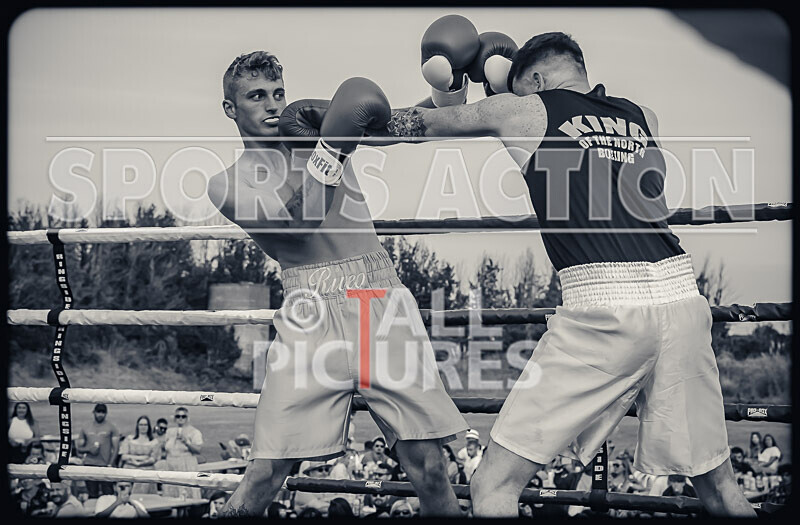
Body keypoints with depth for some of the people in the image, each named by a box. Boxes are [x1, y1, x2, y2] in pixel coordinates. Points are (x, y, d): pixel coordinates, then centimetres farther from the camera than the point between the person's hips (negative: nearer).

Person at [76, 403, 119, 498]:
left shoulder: (111, 428, 5)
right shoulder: (86, 429, 13)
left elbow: (116, 447, 0)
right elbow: (79, 448, 13)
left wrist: (110, 464, -10)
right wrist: (89, 449, -8)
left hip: (105, 465, -3)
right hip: (89, 465, 3)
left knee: (108, 494, -8)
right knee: (92, 495, 3)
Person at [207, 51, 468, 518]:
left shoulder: (314, 128, 18)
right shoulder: (228, 183, 9)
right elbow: (299, 220, -8)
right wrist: (331, 147, -14)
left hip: (387, 307, 3)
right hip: (313, 316, -2)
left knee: (429, 468, -6)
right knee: (266, 474, -10)